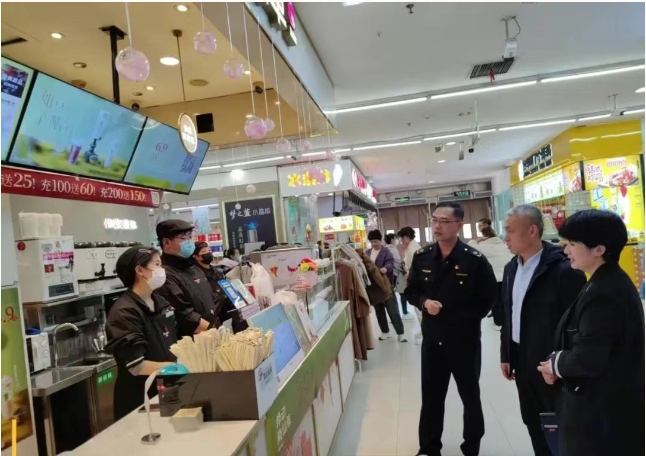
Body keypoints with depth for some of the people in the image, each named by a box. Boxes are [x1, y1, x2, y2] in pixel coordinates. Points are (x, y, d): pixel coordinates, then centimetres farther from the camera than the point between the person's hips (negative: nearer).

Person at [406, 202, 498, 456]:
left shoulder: (474, 260, -14)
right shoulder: (422, 257, -3)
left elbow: (489, 298, -4)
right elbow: (411, 291, 8)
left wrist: (466, 319, -10)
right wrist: (424, 302, -12)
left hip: (465, 340, -2)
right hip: (432, 339, 3)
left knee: (470, 396, 17)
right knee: (431, 396, 14)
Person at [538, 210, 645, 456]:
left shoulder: (602, 295, -27)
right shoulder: (611, 282, 6)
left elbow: (588, 358, -29)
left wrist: (556, 364, -10)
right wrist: (558, 362, -3)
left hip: (601, 410, -9)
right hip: (607, 402, 9)